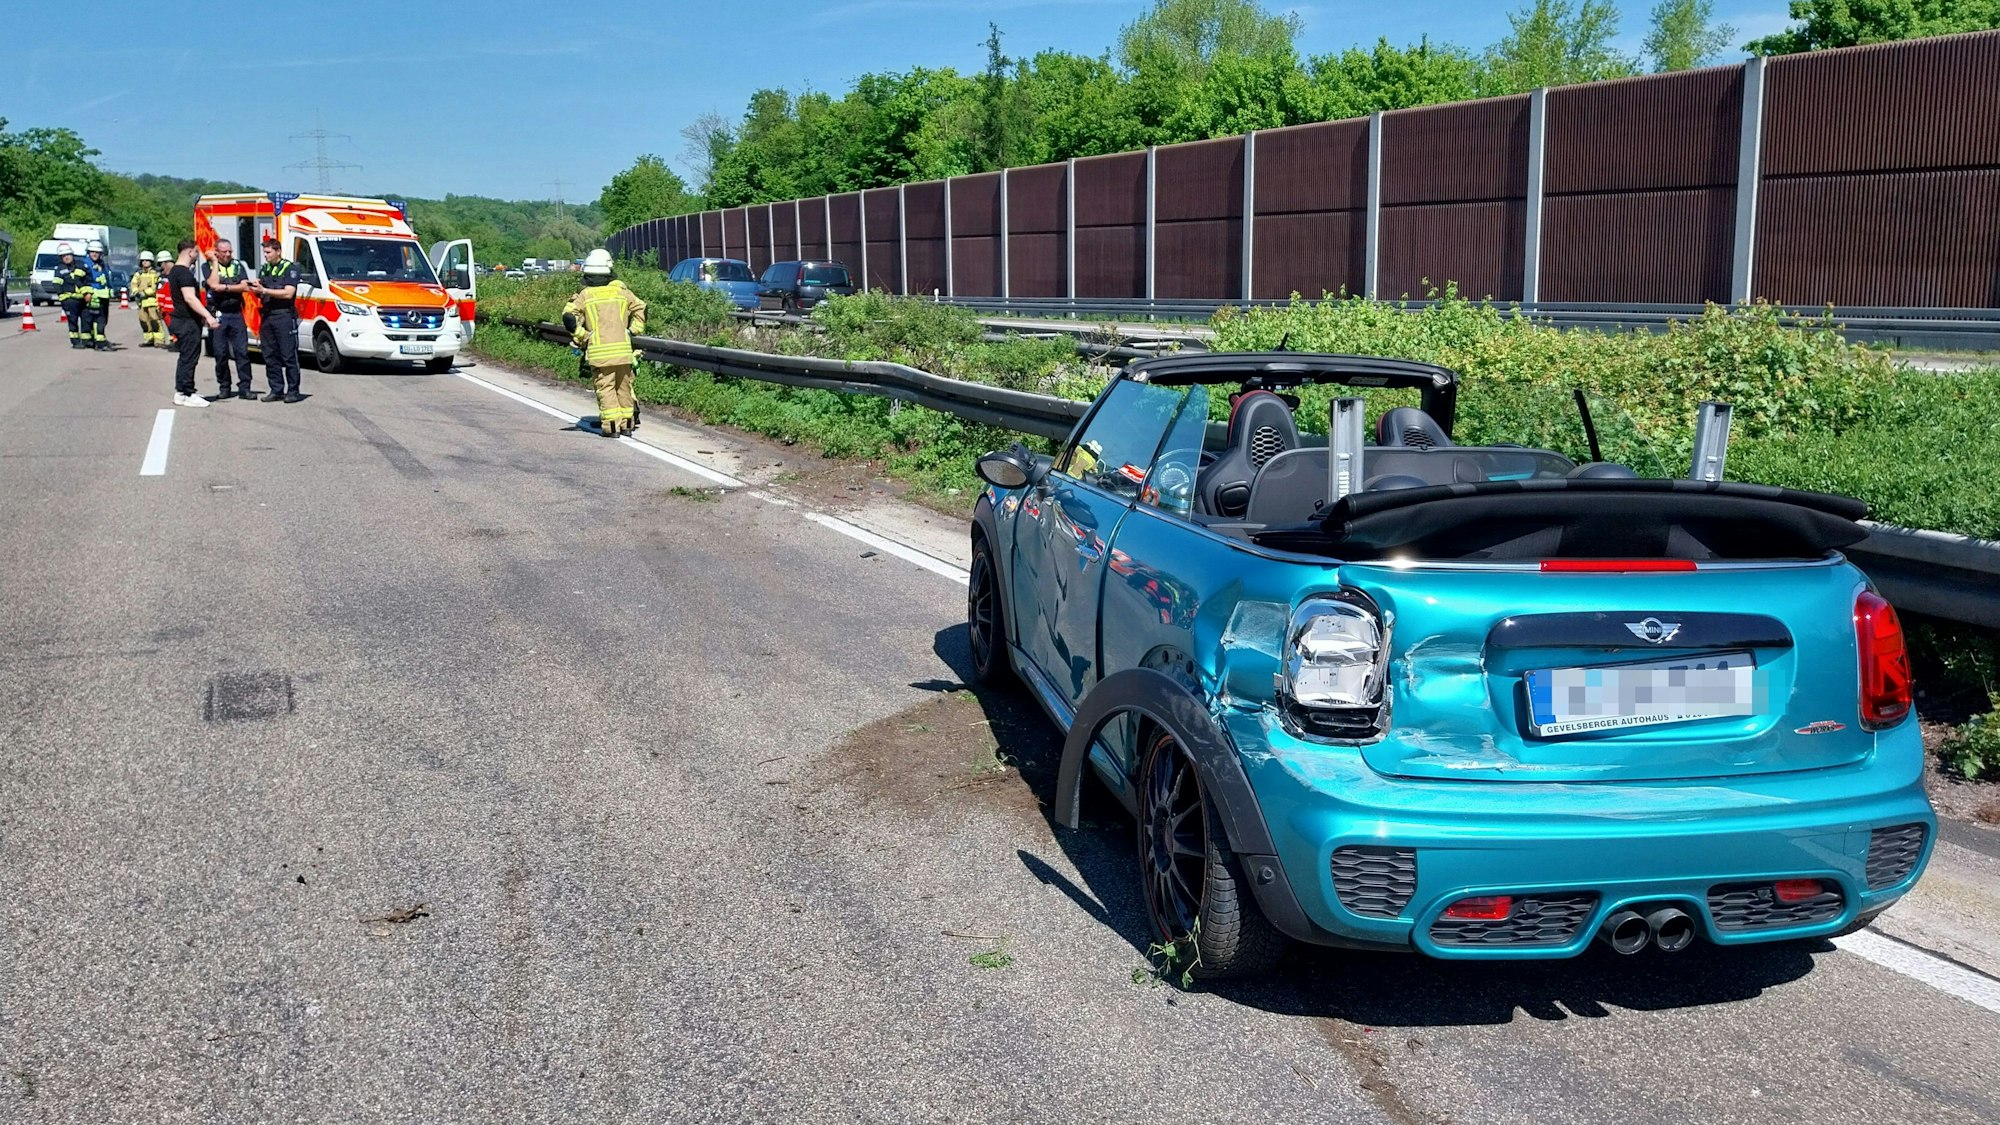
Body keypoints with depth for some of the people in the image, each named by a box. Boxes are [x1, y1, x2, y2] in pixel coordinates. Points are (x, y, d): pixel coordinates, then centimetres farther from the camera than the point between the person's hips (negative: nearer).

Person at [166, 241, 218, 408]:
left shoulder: (174, 271, 16)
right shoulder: (185, 273, -17)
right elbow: (190, 298, -27)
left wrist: (201, 316, 28)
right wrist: (208, 315, -31)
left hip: (181, 319, 11)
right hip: (188, 321, -11)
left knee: (185, 357, 16)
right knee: (189, 358, -7)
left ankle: (180, 392, 20)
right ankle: (187, 394, -5)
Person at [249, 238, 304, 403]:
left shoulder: (290, 269, -3)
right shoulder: (264, 270, 19)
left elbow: (288, 293, -14)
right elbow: (260, 295, 21)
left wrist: (264, 290, -14)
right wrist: (256, 289, -2)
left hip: (284, 316, -7)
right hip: (267, 316, 7)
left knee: (289, 356, -6)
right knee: (270, 357, 7)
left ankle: (293, 391, -2)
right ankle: (276, 390, 11)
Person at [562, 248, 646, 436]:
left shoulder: (584, 295, 2)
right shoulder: (621, 291, 8)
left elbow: (568, 316, -6)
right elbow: (640, 308, 11)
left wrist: (581, 337, 3)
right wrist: (633, 330, 16)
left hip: (600, 350, -2)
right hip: (623, 348, 2)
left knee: (606, 387, 1)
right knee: (623, 386, 13)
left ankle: (611, 426, -3)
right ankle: (626, 423, 18)